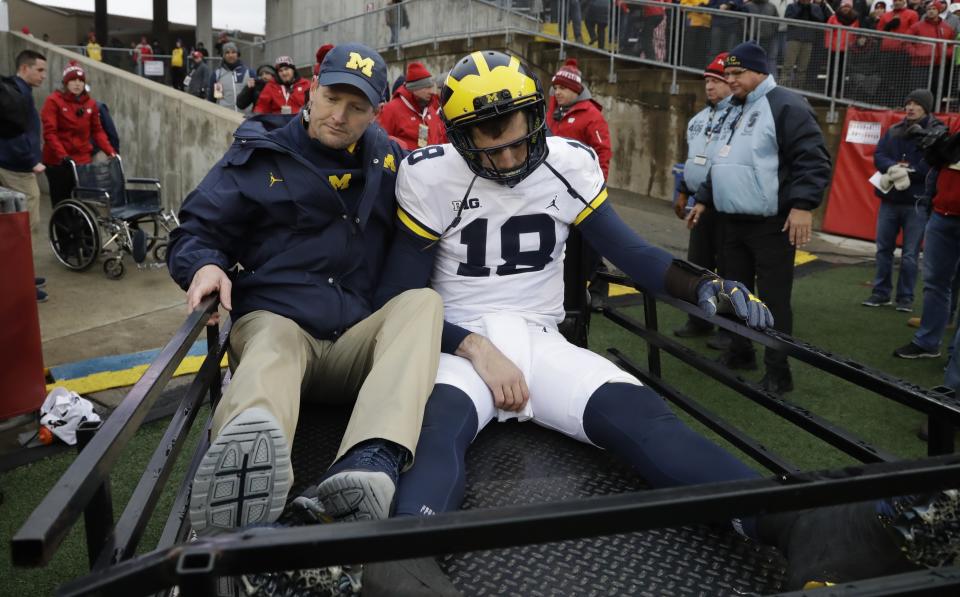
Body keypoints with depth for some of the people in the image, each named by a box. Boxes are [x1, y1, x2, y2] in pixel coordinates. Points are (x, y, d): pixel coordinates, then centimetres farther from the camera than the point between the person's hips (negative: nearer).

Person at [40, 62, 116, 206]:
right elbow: (49, 132, -12)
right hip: (58, 162, -3)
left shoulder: (90, 104, 9)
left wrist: (110, 151, -4)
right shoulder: (53, 101, -4)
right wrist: (63, 156, -25)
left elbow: (97, 131, 11)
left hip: (83, 161, 3)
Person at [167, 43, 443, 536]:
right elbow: (196, 231, 8)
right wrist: (205, 264, -14)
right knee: (272, 345, -38)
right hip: (274, 322, -2)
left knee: (425, 301, -28)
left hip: (359, 342, 2)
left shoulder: (385, 157, 16)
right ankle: (246, 461, -76)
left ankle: (372, 463, -56)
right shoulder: (260, 154, 9)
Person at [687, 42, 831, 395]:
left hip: (771, 224, -9)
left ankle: (778, 372, 4)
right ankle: (740, 353, 30)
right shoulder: (735, 112, 19)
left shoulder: (784, 105, -10)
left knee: (772, 299, -4)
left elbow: (813, 159, -18)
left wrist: (802, 204, -25)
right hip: (732, 222, 9)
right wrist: (704, 199, 27)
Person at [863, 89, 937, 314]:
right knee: (883, 249, 10)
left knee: (910, 254, 1)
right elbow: (878, 155, 1)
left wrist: (907, 171, -19)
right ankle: (881, 292, 21)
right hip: (890, 199, 5)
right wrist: (893, 168, -18)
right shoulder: (894, 131, 10)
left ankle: (905, 297, 12)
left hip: (917, 203, -5)